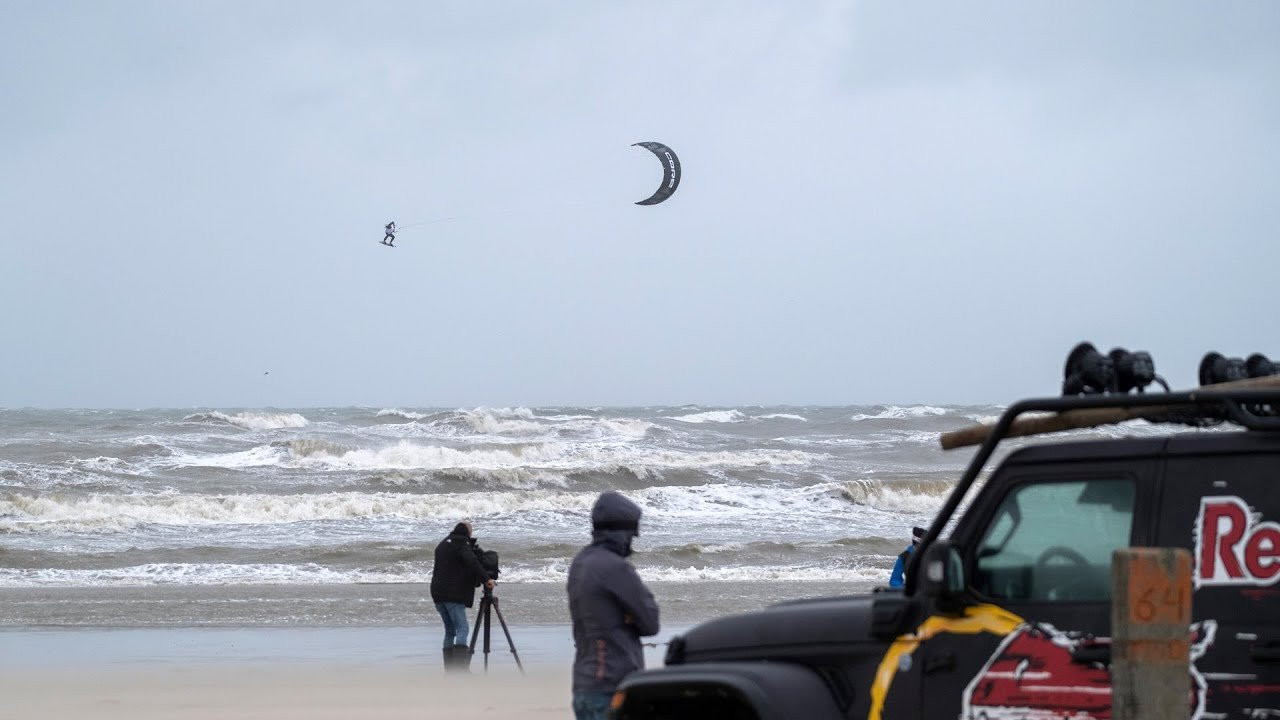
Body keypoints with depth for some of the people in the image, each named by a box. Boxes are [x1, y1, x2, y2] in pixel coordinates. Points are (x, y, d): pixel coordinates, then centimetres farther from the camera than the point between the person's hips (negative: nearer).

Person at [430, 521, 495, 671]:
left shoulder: (442, 544, 20)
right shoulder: (462, 543, -6)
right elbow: (472, 562, -21)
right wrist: (486, 578, -24)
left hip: (438, 592, 8)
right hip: (453, 594, -8)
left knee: (450, 630, 14)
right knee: (462, 628, -11)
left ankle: (449, 670, 12)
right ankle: (460, 667, -26)